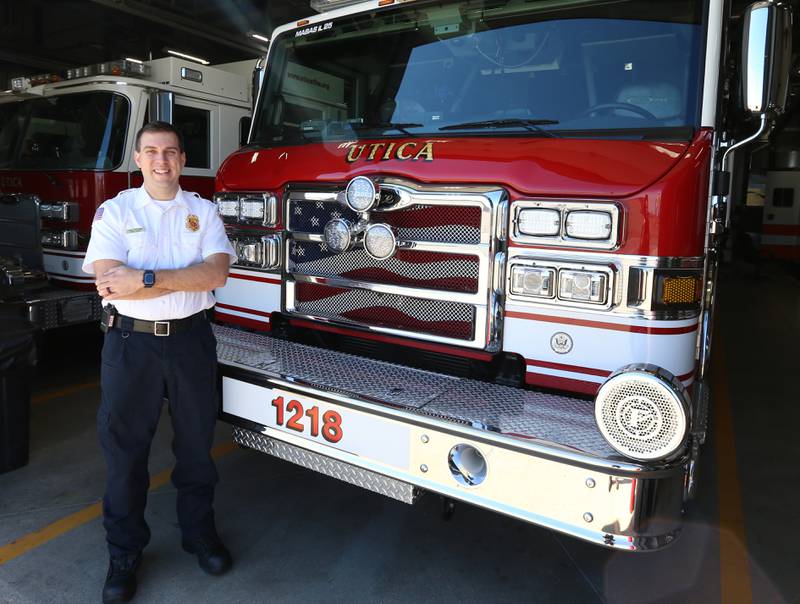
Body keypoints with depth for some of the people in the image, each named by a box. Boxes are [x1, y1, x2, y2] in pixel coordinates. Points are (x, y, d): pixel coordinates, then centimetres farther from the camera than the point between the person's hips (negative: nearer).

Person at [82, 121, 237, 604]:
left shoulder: (203, 211, 4)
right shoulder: (115, 211, 1)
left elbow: (216, 272, -11)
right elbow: (108, 278, -14)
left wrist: (147, 279, -19)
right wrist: (189, 277, -15)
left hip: (190, 338, 1)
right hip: (131, 341, -1)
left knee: (197, 441, 12)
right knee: (126, 447, 8)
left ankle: (200, 531, 32)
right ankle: (125, 552, 26)